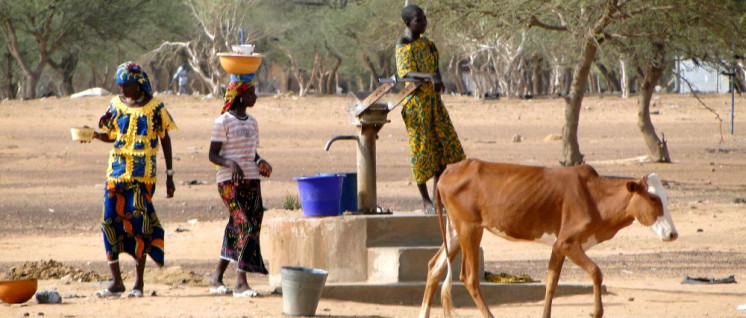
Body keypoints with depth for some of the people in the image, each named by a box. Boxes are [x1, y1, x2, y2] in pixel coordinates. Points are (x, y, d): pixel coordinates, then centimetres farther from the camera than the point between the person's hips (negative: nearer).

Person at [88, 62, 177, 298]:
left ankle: (139, 282, 0)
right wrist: (96, 133, -5)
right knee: (110, 222, -3)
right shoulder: (116, 105, 9)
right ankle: (116, 282, 3)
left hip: (143, 174, -4)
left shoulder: (154, 108, -2)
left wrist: (169, 176, 1)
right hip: (117, 171, 4)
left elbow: (165, 141, 3)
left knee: (138, 223, -9)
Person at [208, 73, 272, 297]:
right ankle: (240, 282, -19)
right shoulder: (223, 122, -7)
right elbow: (213, 154, -8)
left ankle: (217, 279, 16)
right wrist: (230, 164, -26)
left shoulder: (251, 122, 14)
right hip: (230, 182, -7)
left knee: (236, 229, 6)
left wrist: (260, 162, 0)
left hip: (251, 181, 7)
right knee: (245, 226, -17)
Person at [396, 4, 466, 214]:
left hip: (433, 100, 7)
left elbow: (435, 68, 13)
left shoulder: (427, 44, 13)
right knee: (422, 148, -3)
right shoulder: (403, 46, -10)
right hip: (415, 102, -7)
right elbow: (406, 73, -24)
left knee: (445, 144, 4)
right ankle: (426, 201, 5)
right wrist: (428, 76, -40)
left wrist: (437, 79, -9)